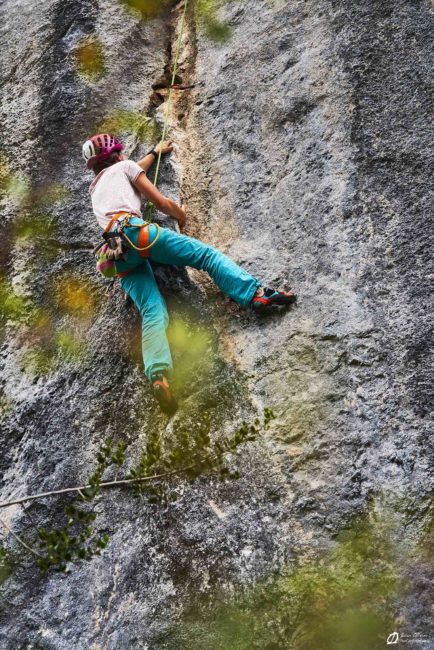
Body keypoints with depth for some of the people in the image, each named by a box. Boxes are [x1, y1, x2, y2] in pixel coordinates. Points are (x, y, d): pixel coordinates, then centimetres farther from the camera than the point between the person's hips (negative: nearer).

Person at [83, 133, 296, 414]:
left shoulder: (96, 186, 38)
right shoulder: (123, 166, 19)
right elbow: (161, 202, 14)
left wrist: (156, 151, 70)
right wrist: (182, 216, 33)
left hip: (120, 257, 6)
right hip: (135, 231, -6)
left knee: (153, 313, -9)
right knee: (206, 254, -5)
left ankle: (158, 376, -33)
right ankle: (256, 293, -26)